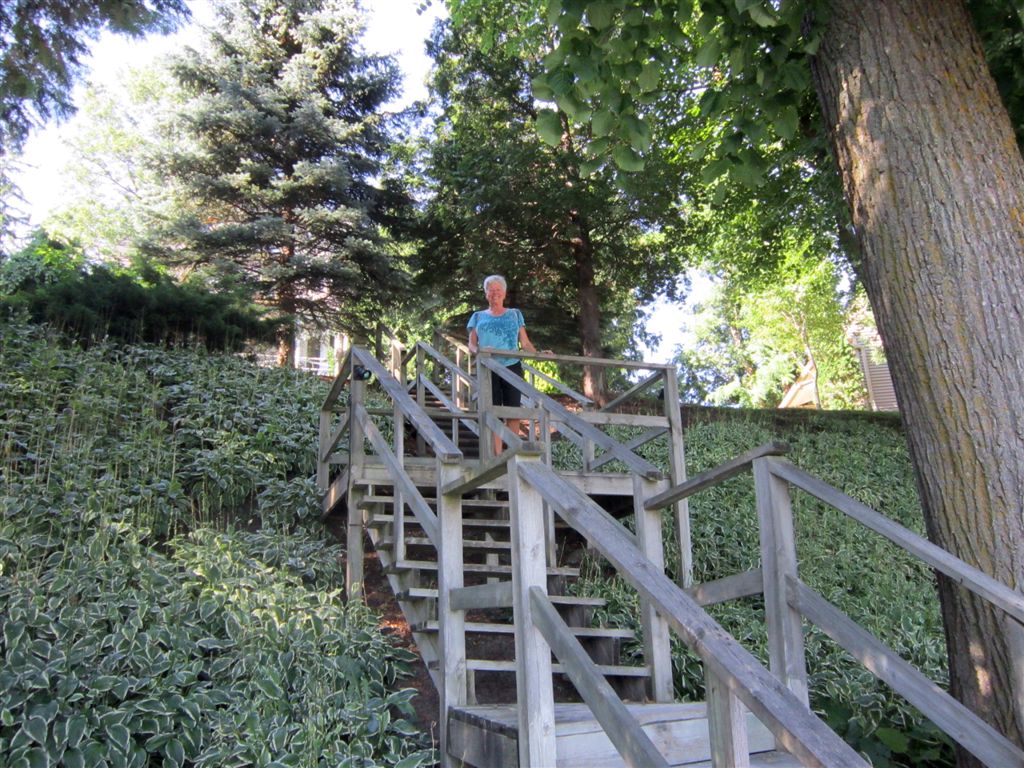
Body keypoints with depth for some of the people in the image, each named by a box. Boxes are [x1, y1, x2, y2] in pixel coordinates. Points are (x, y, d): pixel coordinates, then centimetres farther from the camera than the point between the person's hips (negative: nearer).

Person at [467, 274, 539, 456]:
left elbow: (525, 343, 11)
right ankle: (498, 456, -3)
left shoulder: (515, 315, 16)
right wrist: (478, 350, -14)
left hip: (512, 367, 0)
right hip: (488, 369, 0)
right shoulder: (478, 317, 15)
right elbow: (471, 344, 9)